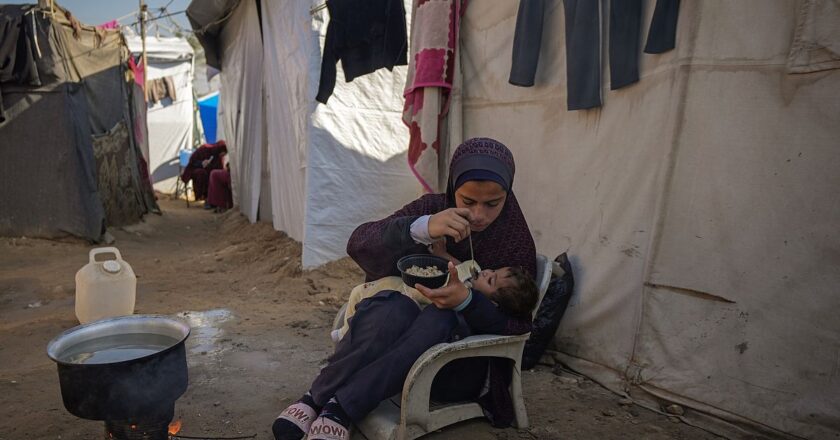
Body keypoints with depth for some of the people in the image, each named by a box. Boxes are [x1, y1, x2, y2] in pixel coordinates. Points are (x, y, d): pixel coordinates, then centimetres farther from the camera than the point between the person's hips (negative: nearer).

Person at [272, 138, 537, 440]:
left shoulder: (516, 242, -5)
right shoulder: (432, 208, -4)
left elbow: (520, 325, -11)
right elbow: (358, 244, -16)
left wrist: (466, 301, -32)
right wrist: (423, 228, -35)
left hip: (463, 364, 0)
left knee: (440, 319, -34)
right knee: (394, 308, -34)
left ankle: (339, 408, -32)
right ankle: (317, 398, -27)